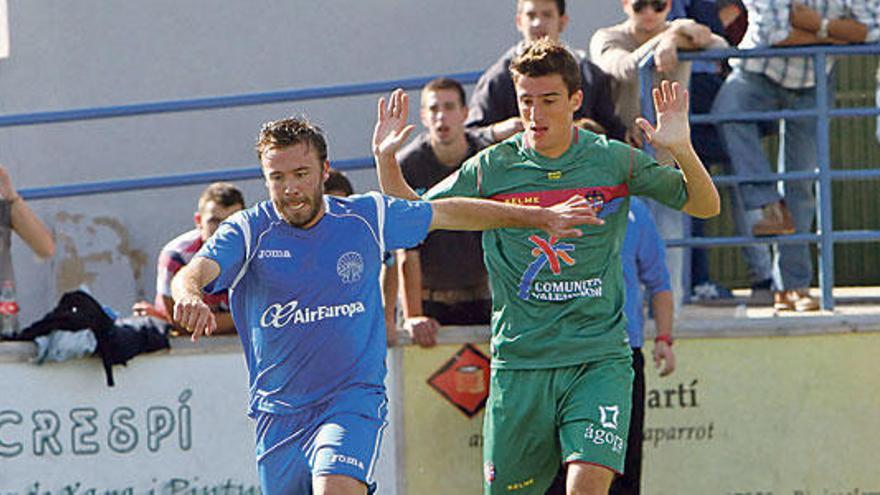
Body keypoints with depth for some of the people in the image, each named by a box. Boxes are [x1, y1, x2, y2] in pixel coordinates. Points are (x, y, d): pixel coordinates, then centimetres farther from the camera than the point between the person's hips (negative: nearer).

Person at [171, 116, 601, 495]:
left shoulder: (366, 218, 1)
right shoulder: (247, 231, -5)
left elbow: (446, 213, 16)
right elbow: (196, 271, -23)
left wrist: (541, 217, 21)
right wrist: (189, 295, -49)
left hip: (353, 403, -2)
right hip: (278, 415, 2)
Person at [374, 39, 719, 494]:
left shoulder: (615, 162, 0)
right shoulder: (492, 168, 1)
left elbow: (705, 205, 4)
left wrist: (682, 150, -14)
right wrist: (386, 159, -4)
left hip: (599, 359, -1)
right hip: (519, 365, 1)